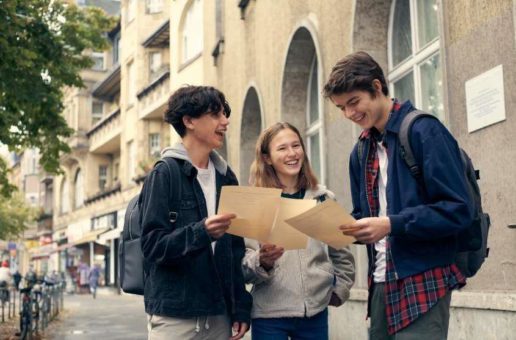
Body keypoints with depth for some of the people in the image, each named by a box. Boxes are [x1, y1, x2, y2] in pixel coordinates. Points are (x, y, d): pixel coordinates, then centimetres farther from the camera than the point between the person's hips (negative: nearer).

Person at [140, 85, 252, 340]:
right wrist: (201, 232, -28)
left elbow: (236, 250, 12)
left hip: (219, 315, 5)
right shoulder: (165, 174, -6)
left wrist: (241, 307, 8)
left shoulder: (226, 177, 11)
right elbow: (152, 245, -13)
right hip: (174, 316, -5)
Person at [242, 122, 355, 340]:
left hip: (316, 312, 3)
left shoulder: (324, 199, 6)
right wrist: (262, 262, -24)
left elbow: (341, 254, 18)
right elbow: (245, 267, -6)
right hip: (270, 315, -3)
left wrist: (341, 289, 9)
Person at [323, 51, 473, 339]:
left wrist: (392, 224, -23)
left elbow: (458, 210, -16)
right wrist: (346, 228, -3)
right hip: (382, 282, 7)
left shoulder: (424, 131, -10)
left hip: (423, 282, -7)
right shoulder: (361, 151, 13)